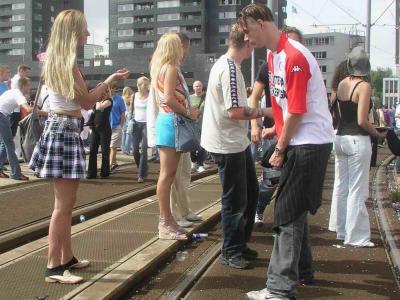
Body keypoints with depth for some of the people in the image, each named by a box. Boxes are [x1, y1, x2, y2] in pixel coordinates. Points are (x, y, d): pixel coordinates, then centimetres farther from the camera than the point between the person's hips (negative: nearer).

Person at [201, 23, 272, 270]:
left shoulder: (224, 64, 12)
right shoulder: (231, 69, -20)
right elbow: (235, 111, -24)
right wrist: (263, 112, -12)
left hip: (237, 142, 11)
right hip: (228, 145, -11)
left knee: (251, 191, 18)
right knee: (235, 200, 1)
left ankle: (240, 244, 30)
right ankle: (231, 252, 15)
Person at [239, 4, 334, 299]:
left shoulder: (295, 57, -19)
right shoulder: (273, 55, 11)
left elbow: (296, 111, -18)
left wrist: (280, 149, -10)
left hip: (310, 143, -9)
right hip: (294, 142, 9)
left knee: (288, 213, -7)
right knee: (295, 210, 17)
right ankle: (303, 271, 32)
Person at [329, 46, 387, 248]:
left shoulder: (342, 84, 5)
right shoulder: (364, 86, -13)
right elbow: (362, 121, -16)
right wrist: (378, 134, -5)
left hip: (340, 138, 7)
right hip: (358, 141, -7)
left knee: (341, 187, 14)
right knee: (357, 191, 0)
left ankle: (341, 231, 25)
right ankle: (356, 236, 5)